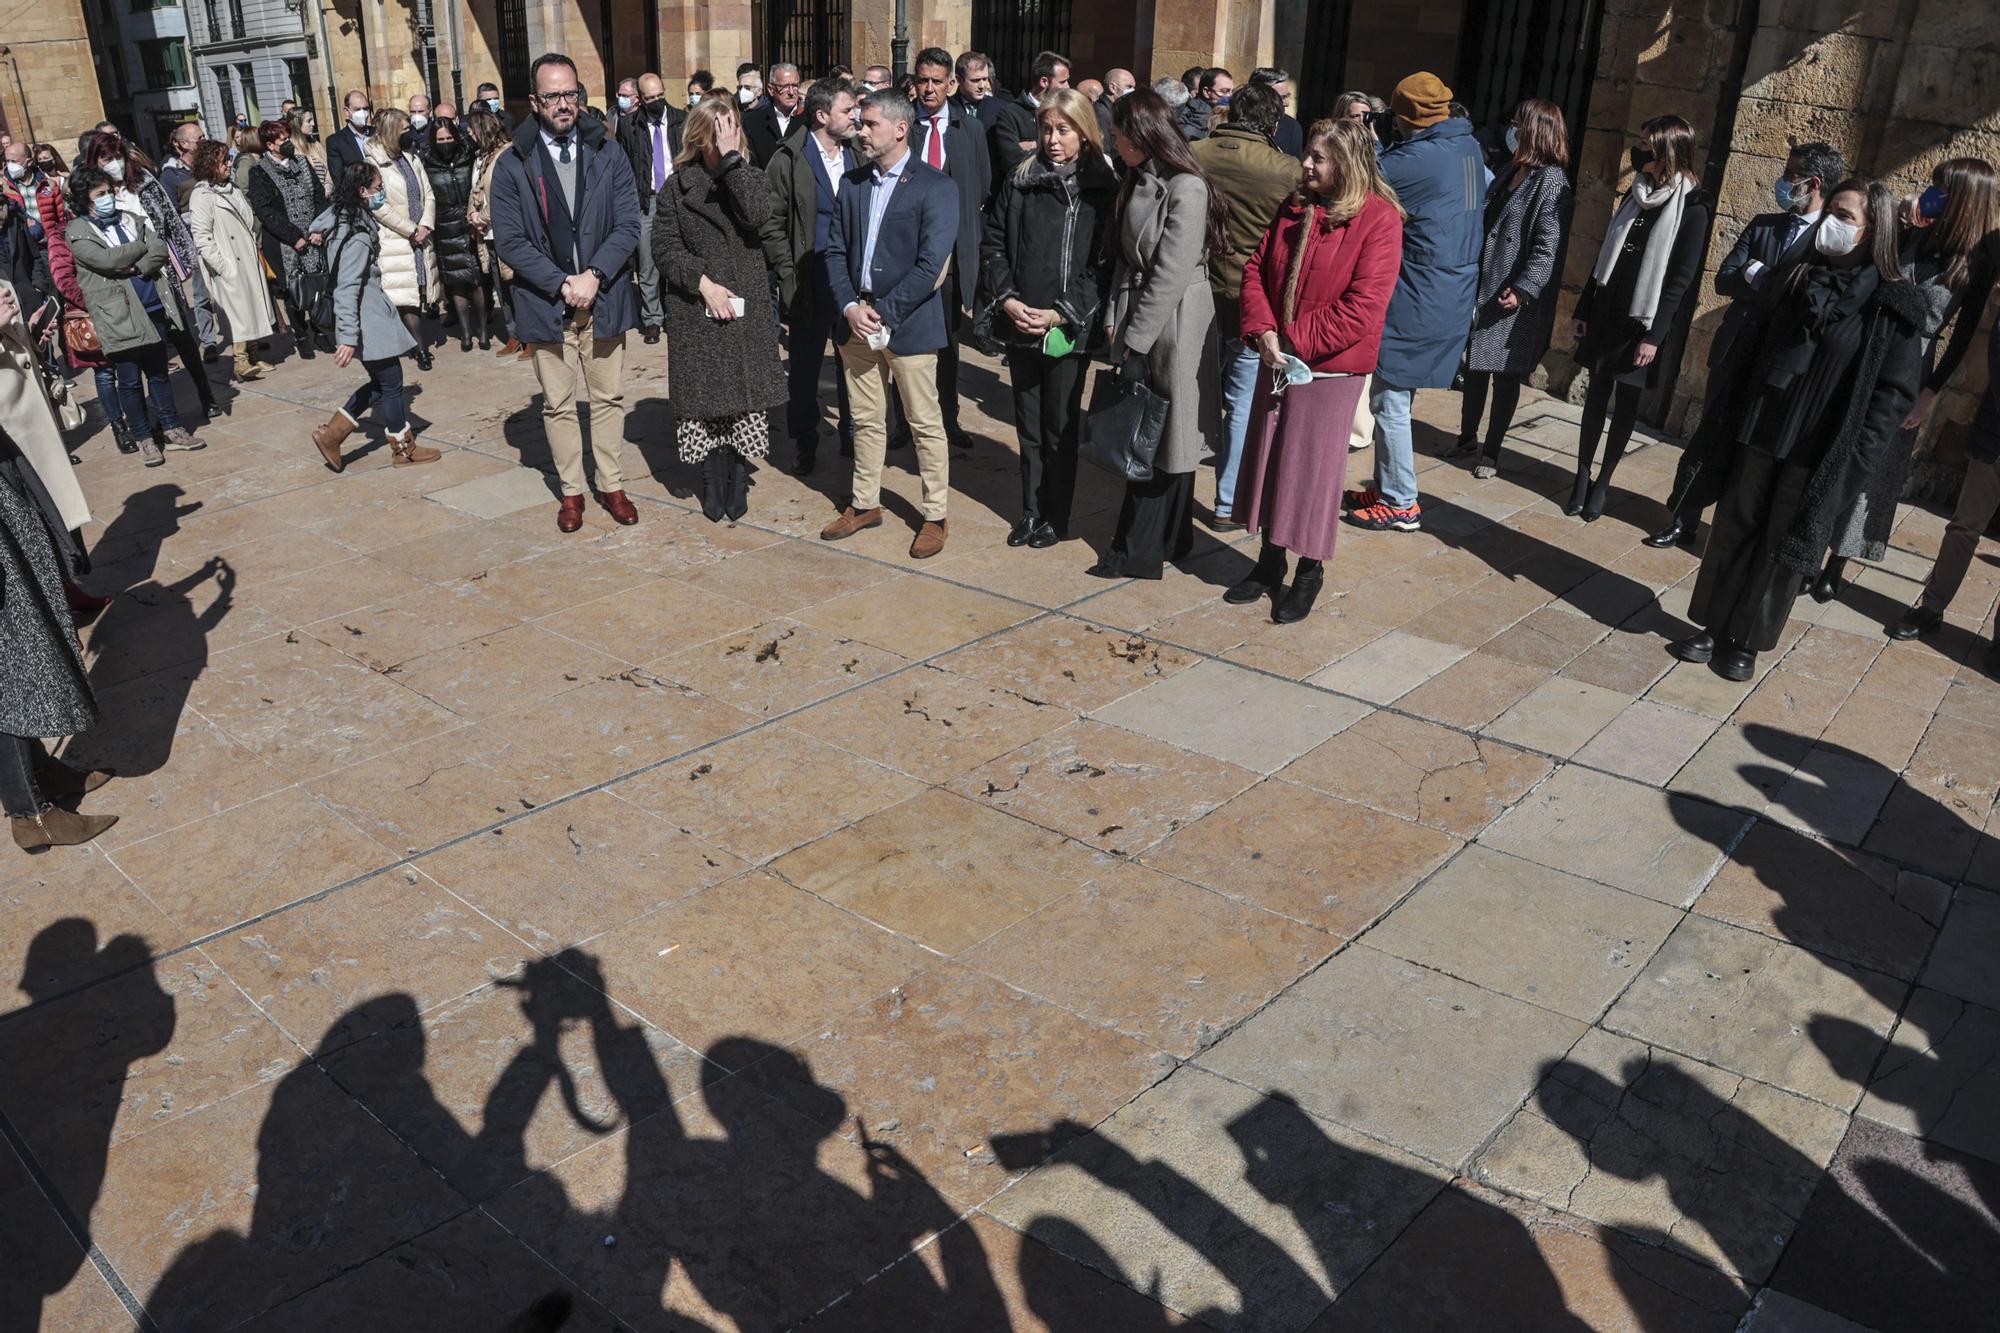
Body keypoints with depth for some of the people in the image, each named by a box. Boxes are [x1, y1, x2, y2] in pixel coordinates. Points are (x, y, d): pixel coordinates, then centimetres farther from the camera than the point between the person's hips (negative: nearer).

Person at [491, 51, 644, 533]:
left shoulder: (609, 155, 3)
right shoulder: (513, 164, -1)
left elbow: (628, 226, -2)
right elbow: (509, 239, -6)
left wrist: (593, 276, -15)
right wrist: (563, 284, -14)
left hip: (603, 298, 1)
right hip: (547, 303, -1)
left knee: (609, 398, 9)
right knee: (558, 404, 7)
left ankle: (611, 484, 20)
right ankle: (572, 490, 19)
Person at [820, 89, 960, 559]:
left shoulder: (935, 187, -7)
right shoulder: (853, 183, 11)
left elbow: (931, 265, -14)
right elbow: (836, 250, 10)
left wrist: (884, 312, -16)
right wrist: (850, 307, -6)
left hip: (908, 323, -5)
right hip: (856, 319, 5)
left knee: (926, 424, 2)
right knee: (866, 420, 14)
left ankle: (934, 515, 13)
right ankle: (865, 503, 27)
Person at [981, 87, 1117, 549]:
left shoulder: (1102, 189, -3)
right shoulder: (1020, 182, 7)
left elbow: (1103, 263, -7)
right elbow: (994, 245, 9)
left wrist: (1062, 313, -14)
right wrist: (1007, 300, -6)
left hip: (1070, 329, -3)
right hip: (1020, 326, 3)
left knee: (1061, 427, 5)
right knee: (1028, 425, 12)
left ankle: (1056, 517, 17)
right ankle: (1031, 510, 23)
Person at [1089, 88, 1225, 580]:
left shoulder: (1186, 189, -15)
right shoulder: (1137, 182, 12)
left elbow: (1172, 273, -18)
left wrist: (1136, 341, -17)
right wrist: (1115, 316, 3)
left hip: (1174, 325, -8)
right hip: (1136, 320, 8)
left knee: (1164, 436, 1)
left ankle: (1145, 550, 8)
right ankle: (1166, 540, 19)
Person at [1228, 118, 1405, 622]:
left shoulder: (1379, 219, -11)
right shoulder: (1295, 209, 8)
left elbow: (1363, 306, -18)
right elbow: (1256, 269, 6)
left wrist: (1297, 341, -18)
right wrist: (1264, 333, -10)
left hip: (1330, 366, -6)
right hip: (1278, 360, 6)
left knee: (1314, 467, 1)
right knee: (1267, 459, 12)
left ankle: (1310, 572, 17)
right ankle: (1270, 562, 27)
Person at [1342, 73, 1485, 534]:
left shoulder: (1418, 158, -18)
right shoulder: (1468, 148, 9)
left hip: (1418, 300, -9)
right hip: (1454, 298, 9)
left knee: (1389, 401, -1)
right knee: (1395, 399, 17)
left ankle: (1400, 503, 6)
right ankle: (1386, 487, 26)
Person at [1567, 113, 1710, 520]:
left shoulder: (1692, 208, -10)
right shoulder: (1637, 194, 8)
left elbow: (1681, 278, -12)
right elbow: (1606, 255, 11)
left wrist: (1654, 334, -16)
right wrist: (1584, 309, 8)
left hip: (1642, 322, -5)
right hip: (1606, 313, 5)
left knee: (1626, 400, 4)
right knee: (1597, 392, 8)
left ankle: (1603, 482, 13)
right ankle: (1582, 476, 16)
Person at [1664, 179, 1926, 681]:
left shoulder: (1894, 303, -7)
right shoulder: (1794, 273, 4)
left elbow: (1896, 390, -7)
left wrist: (1854, 456, -14)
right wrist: (1723, 421, 6)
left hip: (1817, 451, -3)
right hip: (1755, 432, 4)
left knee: (1784, 547, 6)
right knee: (1733, 530, 11)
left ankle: (1747, 640, 19)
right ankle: (1712, 627, 24)